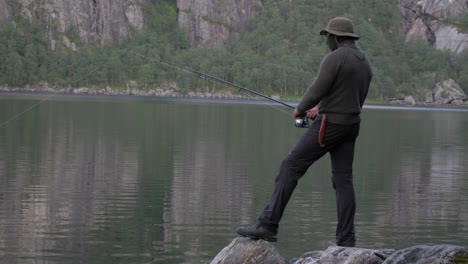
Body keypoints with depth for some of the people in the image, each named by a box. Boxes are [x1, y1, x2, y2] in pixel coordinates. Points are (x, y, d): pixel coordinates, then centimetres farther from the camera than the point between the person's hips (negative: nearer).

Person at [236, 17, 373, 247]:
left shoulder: (334, 58, -13)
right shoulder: (365, 62, 15)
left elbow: (316, 90, -18)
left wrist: (300, 109, 3)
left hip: (329, 125, -8)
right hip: (351, 125, 8)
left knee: (290, 167, -6)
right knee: (343, 181, 8)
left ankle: (267, 226, -10)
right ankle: (346, 241, 3)